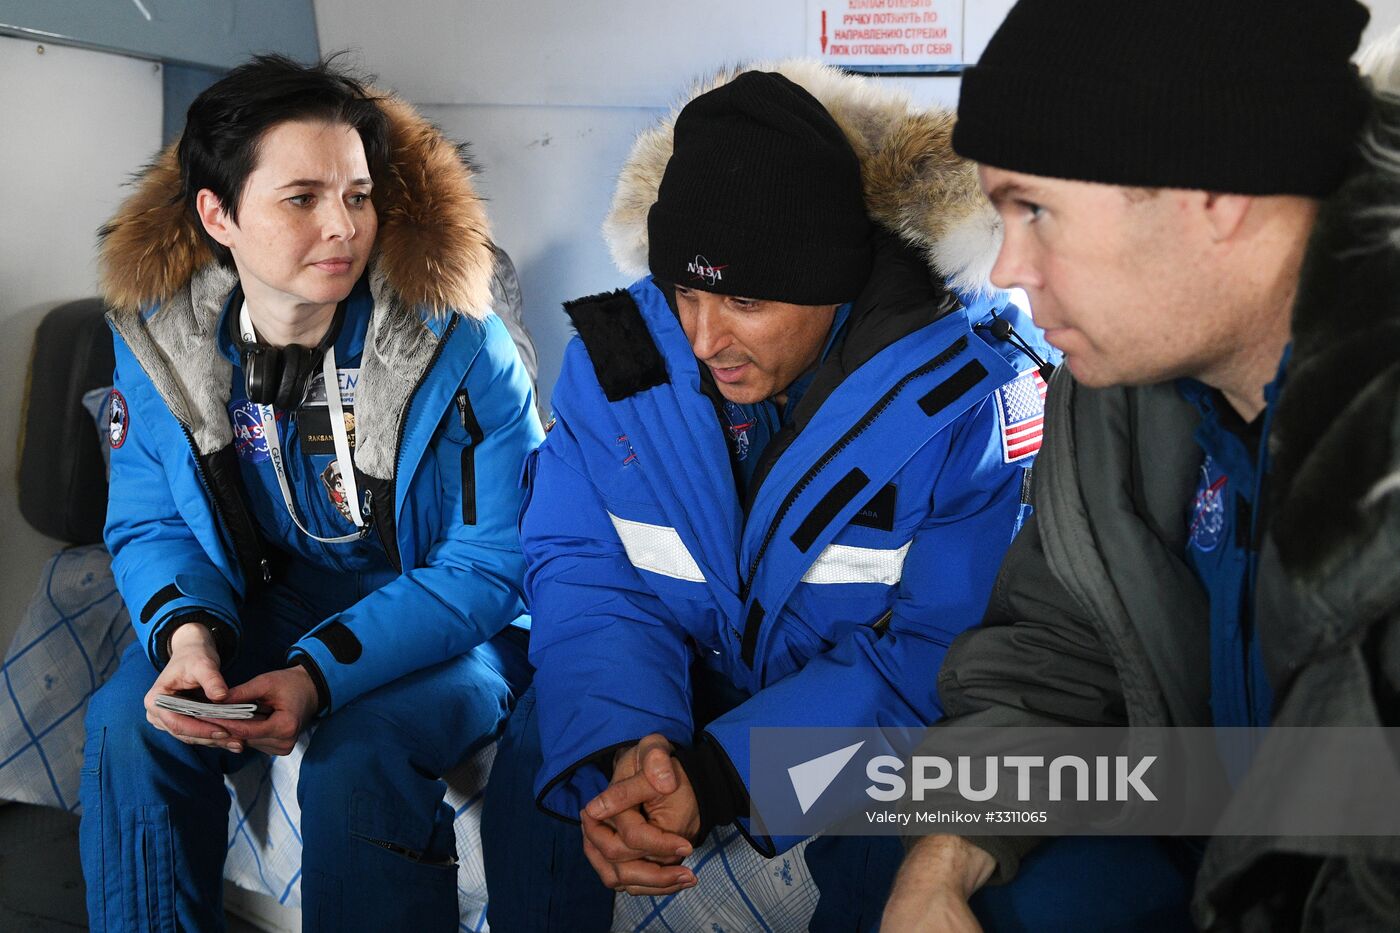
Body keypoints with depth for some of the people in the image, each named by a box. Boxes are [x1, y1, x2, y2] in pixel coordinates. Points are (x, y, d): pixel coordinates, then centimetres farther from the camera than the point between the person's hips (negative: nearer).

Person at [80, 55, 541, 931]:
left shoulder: (458, 345, -19)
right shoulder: (157, 342, -8)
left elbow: (493, 562, -16)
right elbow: (149, 523, 3)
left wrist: (321, 673, -28)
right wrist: (186, 630, -22)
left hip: (445, 627, -3)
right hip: (267, 604, 4)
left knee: (356, 759, -31)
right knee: (132, 721, -23)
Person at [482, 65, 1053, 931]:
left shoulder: (972, 396, -24)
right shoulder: (619, 354, -13)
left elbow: (935, 648, -24)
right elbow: (581, 567, -12)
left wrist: (720, 776, -35)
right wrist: (622, 745, -34)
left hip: (872, 715, -2)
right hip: (682, 678, 3)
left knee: (899, 832, -30)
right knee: (537, 760, -21)